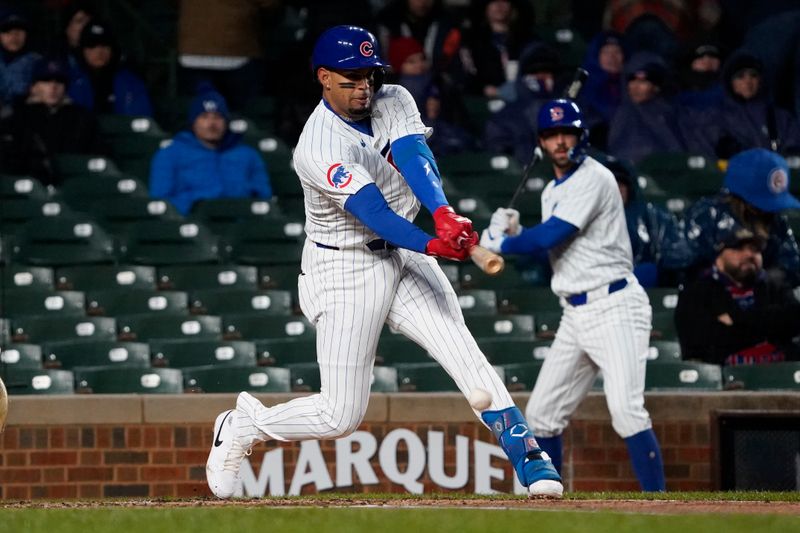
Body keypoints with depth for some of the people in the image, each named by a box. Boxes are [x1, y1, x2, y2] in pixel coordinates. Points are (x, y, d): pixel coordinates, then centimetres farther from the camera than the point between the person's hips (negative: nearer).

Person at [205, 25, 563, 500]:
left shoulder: (393, 102, -3)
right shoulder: (318, 148, -22)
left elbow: (415, 158, -21)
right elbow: (372, 212, -30)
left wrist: (444, 213, -40)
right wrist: (433, 246, -44)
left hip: (403, 255, 6)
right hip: (346, 269, -6)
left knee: (463, 352, -14)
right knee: (342, 415, -4)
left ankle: (530, 459, -15)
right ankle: (242, 427, 20)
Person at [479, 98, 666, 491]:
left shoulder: (593, 179, -12)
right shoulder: (552, 191, 17)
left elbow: (551, 237, -19)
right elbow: (549, 249, 19)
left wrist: (500, 243, -4)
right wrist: (514, 234, 1)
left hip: (614, 307, -9)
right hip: (575, 316, 9)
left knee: (626, 411, -21)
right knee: (542, 414, 10)